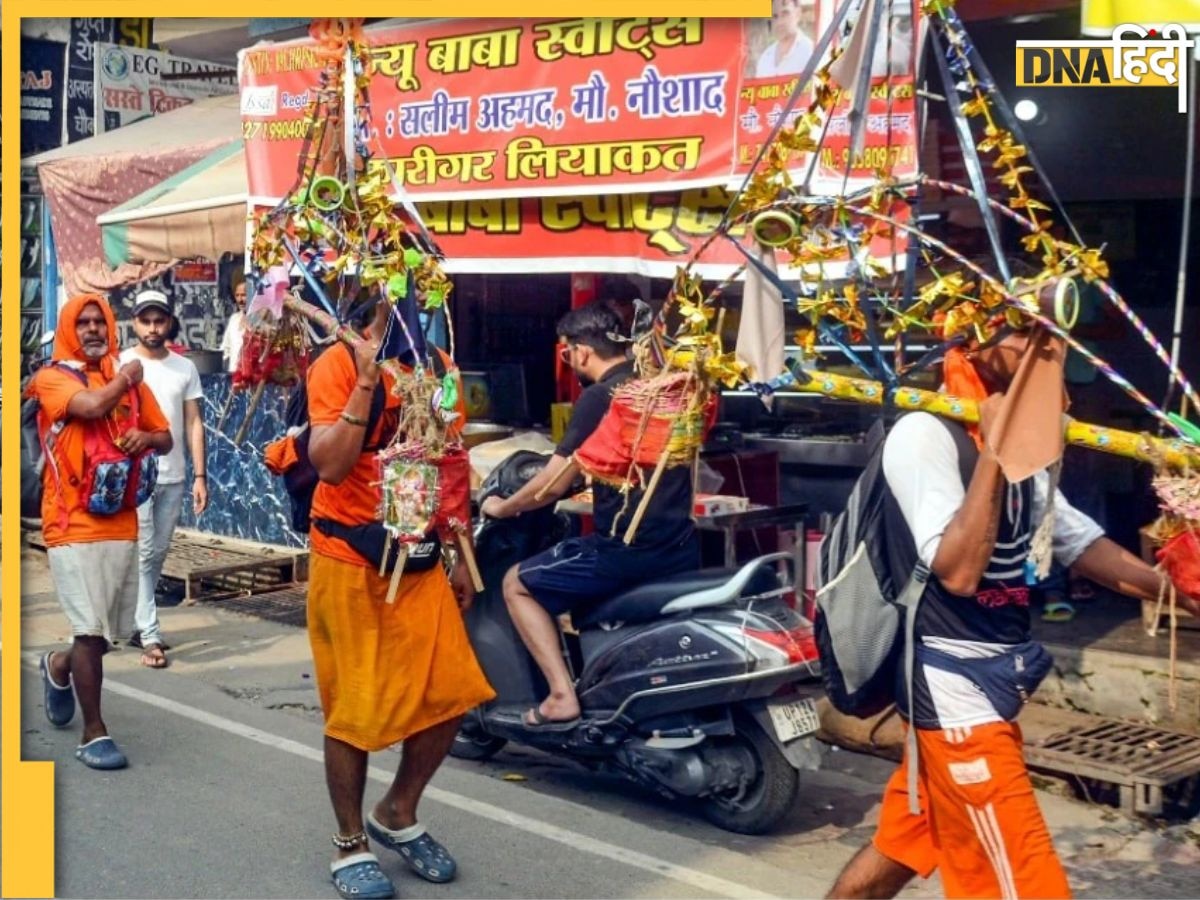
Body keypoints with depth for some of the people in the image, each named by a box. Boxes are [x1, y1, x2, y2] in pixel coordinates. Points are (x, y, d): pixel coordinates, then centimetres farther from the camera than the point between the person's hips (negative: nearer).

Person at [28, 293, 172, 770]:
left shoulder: (131, 379, 12)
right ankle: (94, 734, 5)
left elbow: (167, 439, 16)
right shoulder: (52, 377, -3)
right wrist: (125, 377, -4)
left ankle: (60, 666, 44)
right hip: (74, 524, -5)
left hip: (122, 521, 5)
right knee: (91, 629, -7)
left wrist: (145, 437, -7)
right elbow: (92, 405, -23)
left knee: (111, 630, 13)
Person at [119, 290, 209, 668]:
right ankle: (150, 636, -3)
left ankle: (136, 624, 24)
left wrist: (200, 476, 2)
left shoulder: (185, 367, 7)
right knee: (143, 554, -5)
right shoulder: (120, 365, -2)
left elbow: (194, 424, 7)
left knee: (157, 555, 10)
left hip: (173, 477, 4)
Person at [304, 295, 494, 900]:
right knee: (354, 707, 2)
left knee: (451, 694, 2)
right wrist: (368, 380, -26)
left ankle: (398, 814, 25)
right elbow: (329, 465, -22)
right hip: (350, 562, -5)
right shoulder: (339, 364, -11)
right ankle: (351, 846, 20)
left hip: (419, 561, 6)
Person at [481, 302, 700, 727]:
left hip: (627, 549, -8)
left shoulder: (598, 397, -11)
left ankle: (562, 696, -2)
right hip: (681, 547, 8)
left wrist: (501, 508, 7)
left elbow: (553, 486, -11)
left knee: (517, 584, 8)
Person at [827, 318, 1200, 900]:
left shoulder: (1016, 437, 11)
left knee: (898, 852, 18)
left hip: (988, 685, 9)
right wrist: (995, 454, -29)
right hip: (956, 692, -9)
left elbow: (1081, 543, 16)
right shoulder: (925, 434, -17)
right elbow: (957, 571, -27)